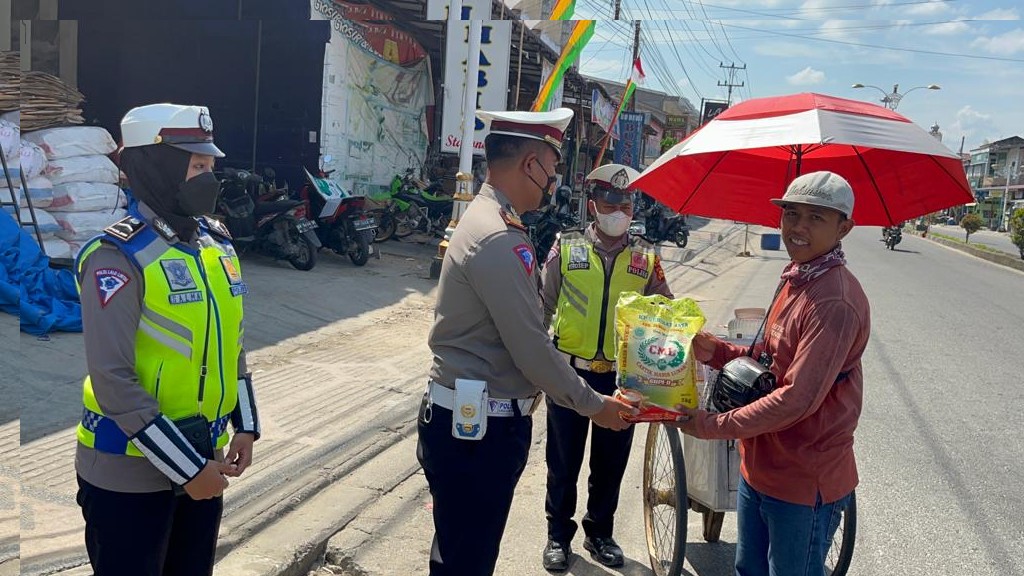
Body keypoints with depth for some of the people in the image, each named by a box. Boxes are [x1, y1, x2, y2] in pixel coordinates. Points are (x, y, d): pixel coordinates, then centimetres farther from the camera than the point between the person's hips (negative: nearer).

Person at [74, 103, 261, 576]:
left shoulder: (216, 243, 5)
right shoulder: (118, 257, -18)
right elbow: (113, 381, -22)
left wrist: (245, 425, 8)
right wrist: (185, 466, -19)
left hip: (203, 461, 7)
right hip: (130, 473, -7)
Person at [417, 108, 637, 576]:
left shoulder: (486, 217, 11)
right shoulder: (499, 239, -23)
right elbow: (532, 348, -21)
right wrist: (594, 405, -8)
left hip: (473, 418, 10)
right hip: (477, 430, -10)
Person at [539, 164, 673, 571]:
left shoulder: (646, 259, 3)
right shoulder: (566, 249, -1)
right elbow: (543, 307, 2)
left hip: (622, 377, 2)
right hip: (569, 373, -1)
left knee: (611, 463, 15)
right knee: (563, 461, 11)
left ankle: (599, 533, 35)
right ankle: (559, 534, 30)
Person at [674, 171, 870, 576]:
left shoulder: (835, 302, -25)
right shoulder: (796, 280, 6)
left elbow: (798, 398, -28)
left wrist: (714, 426, -21)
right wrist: (718, 352, -3)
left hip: (803, 484, -9)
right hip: (760, 468, 9)